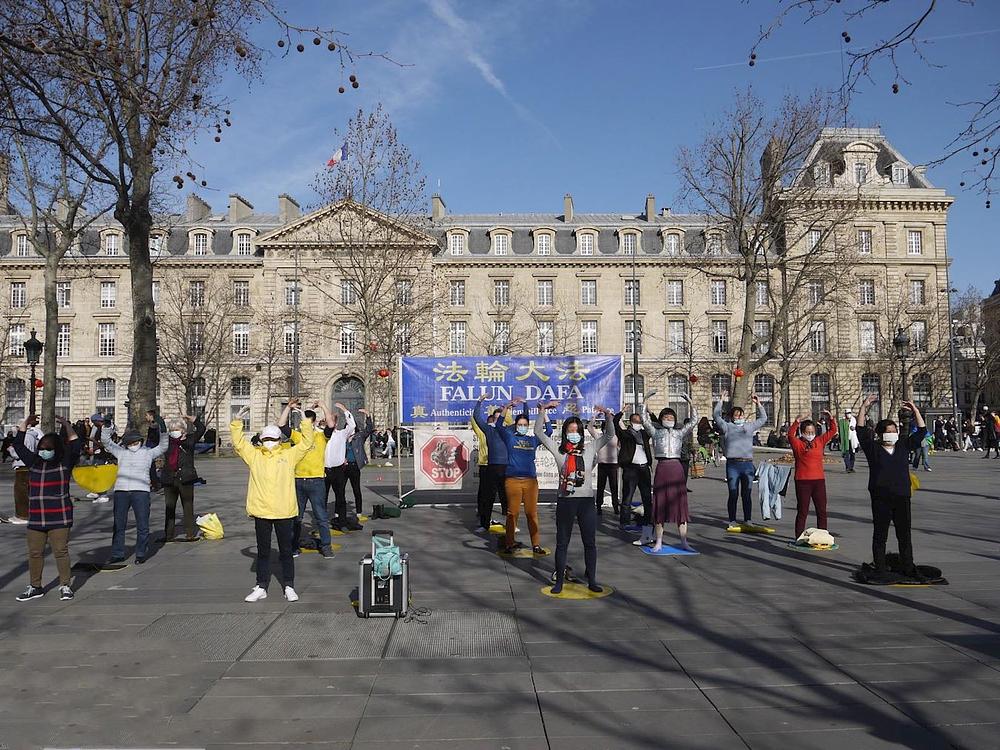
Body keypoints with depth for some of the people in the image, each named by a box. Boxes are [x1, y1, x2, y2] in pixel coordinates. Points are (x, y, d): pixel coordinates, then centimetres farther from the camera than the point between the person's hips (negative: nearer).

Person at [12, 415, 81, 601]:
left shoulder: (65, 462, 0)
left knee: (60, 551, -3)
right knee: (34, 553, 9)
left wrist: (65, 424, -14)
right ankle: (35, 587, 21)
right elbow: (18, 445, 15)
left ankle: (65, 586, 7)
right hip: (35, 518, 5)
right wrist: (25, 424, 7)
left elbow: (74, 445, -13)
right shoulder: (33, 462, 12)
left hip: (59, 518, -5)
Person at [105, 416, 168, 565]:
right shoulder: (121, 452, 15)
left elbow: (163, 447, -1)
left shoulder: (148, 453, 8)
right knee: (119, 525, 7)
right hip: (121, 491, 3)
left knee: (142, 525, 0)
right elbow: (107, 443, 16)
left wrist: (163, 430, -13)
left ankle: (141, 554, 10)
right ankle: (117, 554, 16)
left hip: (141, 491, -2)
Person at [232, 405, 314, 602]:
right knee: (263, 551, 12)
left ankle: (289, 586, 19)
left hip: (284, 512, -1)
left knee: (286, 551, 9)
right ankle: (261, 587, 22)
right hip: (260, 512, 1)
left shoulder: (289, 455, 3)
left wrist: (304, 421, -8)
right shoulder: (254, 455, 6)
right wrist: (237, 421, -3)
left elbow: (307, 443, -2)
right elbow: (238, 442, 5)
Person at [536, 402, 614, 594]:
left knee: (590, 542, 8)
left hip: (587, 500, 1)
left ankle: (592, 580, 19)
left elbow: (609, 435, 5)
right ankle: (559, 581, 17)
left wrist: (607, 415, -10)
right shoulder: (558, 449, 1)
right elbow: (538, 432, -2)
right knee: (562, 543, 7)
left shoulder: (590, 448, 5)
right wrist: (543, 409, -9)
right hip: (565, 501, -1)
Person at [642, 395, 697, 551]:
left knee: (680, 504, 2)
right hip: (662, 467, -1)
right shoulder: (656, 432, 11)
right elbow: (645, 420, 0)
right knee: (660, 504, 2)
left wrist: (690, 402, 2)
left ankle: (684, 542, 9)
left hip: (677, 468, 1)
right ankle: (658, 542, 9)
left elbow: (693, 421, 8)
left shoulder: (680, 433, 14)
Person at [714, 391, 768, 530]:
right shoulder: (727, 427, 8)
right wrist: (721, 401, 2)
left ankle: (747, 520, 15)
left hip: (748, 464, 3)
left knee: (746, 495, 8)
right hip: (733, 464, -3)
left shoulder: (749, 426, 18)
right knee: (733, 494, 0)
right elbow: (716, 415, 3)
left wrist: (758, 404, 20)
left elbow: (763, 418, 28)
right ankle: (732, 521, 6)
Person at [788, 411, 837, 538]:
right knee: (802, 511, 1)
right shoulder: (798, 444, -3)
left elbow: (833, 431, 13)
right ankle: (799, 537, 7)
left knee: (822, 511, 11)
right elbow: (791, 434, -22)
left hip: (819, 480, 5)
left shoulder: (819, 441, 11)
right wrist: (797, 421, -31)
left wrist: (831, 418, -3)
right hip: (802, 481, -5)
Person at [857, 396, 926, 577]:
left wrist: (915, 411, 0)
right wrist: (864, 407, -17)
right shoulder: (873, 448, -1)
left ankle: (908, 567, 19)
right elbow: (861, 430, -11)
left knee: (904, 534, 9)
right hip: (880, 499, -3)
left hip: (902, 496, 3)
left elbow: (921, 431, 8)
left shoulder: (903, 445, 9)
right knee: (880, 534, 4)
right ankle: (880, 568, 11)